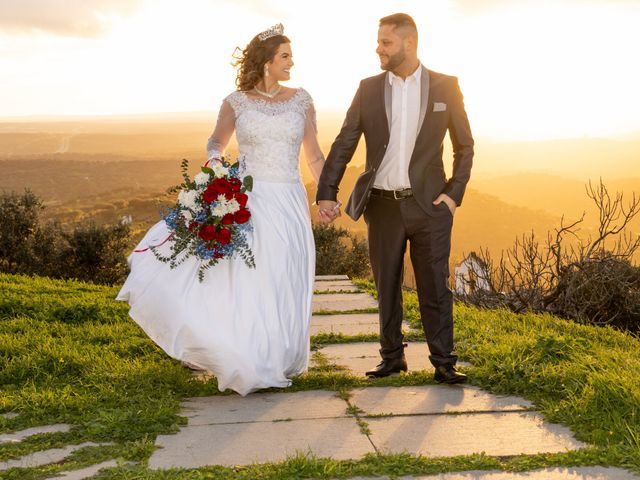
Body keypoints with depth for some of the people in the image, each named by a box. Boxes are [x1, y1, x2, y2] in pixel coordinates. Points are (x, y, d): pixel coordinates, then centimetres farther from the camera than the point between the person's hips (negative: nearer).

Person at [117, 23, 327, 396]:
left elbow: (314, 154, 9)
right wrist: (215, 159, -8)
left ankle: (275, 362, 22)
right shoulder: (236, 102, 3)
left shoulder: (301, 99, 6)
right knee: (238, 281, -9)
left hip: (288, 205, 2)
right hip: (245, 201, -1)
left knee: (283, 287, 4)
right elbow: (216, 143, 16)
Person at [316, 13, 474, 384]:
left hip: (429, 204, -2)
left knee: (435, 287, 1)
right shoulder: (369, 89, 4)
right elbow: (344, 145, 4)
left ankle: (444, 363, 9)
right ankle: (392, 357, 23)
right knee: (387, 287, 10)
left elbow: (465, 145, 7)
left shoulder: (445, 87, 0)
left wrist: (454, 193, -2)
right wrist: (327, 193, -5)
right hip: (383, 205, 2)